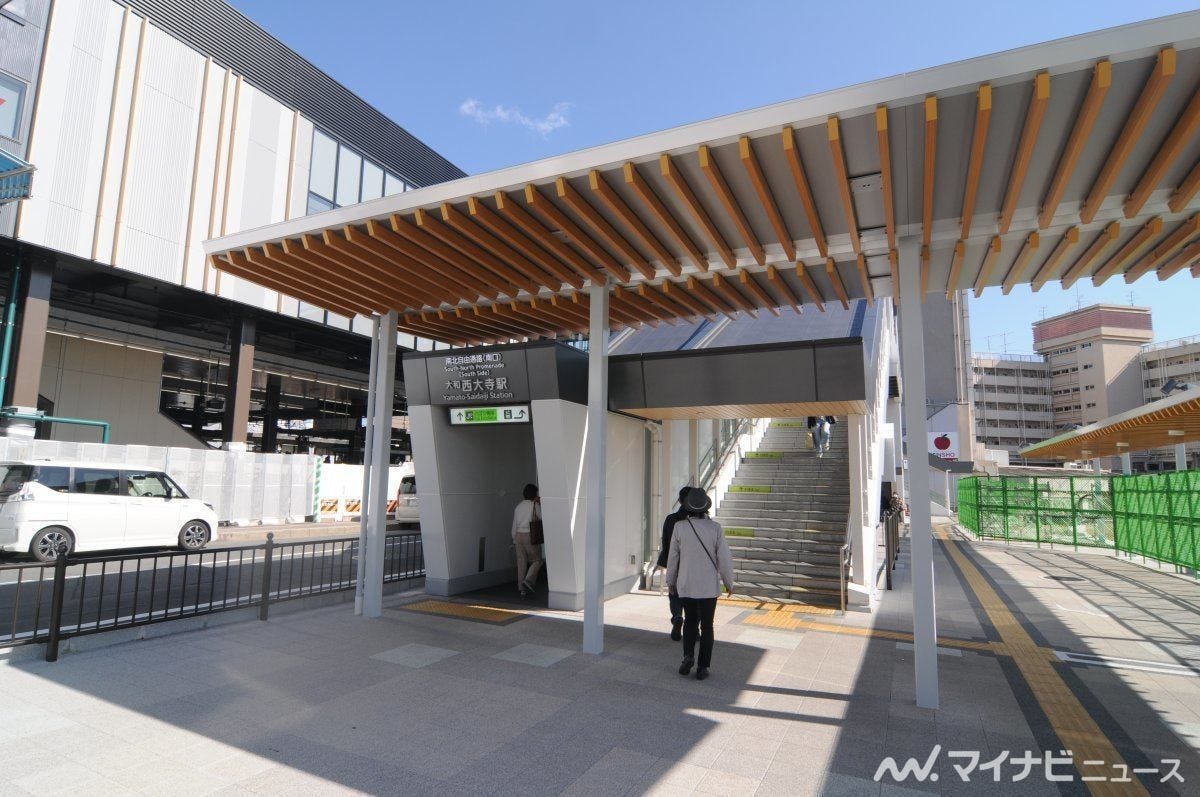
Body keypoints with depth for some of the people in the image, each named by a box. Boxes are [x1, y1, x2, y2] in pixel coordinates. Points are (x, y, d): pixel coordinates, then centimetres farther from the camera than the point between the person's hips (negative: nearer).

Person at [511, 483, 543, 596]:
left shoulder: (518, 507, 12)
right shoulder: (534, 505, -6)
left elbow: (514, 525, 13)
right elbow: (542, 517, 1)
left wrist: (514, 539, 19)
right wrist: (540, 503, 5)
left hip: (518, 535, 6)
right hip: (529, 535, -6)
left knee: (521, 562, 8)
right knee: (536, 560, 6)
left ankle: (522, 588, 12)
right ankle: (528, 580, -12)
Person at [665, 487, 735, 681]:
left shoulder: (680, 527, -10)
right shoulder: (715, 528, -12)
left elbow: (673, 557, -2)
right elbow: (724, 558, -9)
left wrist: (670, 581, 12)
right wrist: (729, 582, 7)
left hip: (685, 585, 1)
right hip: (709, 586, -1)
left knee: (690, 621, 21)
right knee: (706, 626, 13)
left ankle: (688, 656, 4)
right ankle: (702, 668, 13)